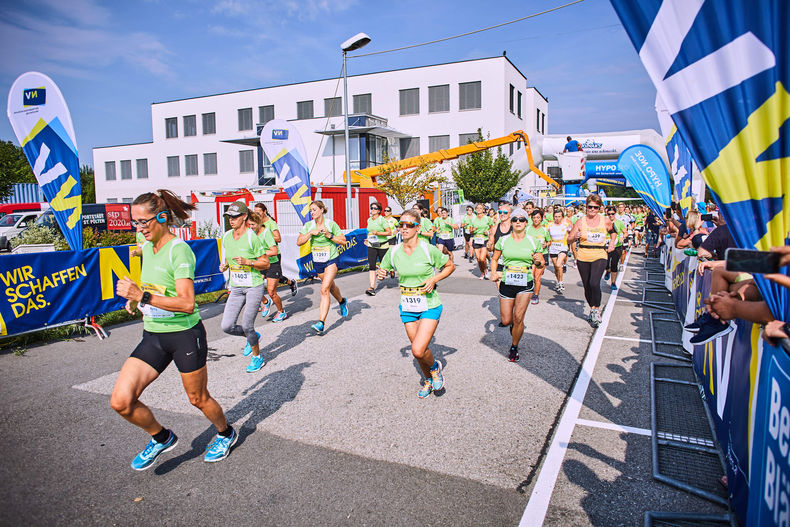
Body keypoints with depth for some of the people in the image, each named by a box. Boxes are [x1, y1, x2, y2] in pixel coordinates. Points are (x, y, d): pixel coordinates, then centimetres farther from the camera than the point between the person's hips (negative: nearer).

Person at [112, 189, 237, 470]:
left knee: (198, 398, 11)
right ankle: (161, 438, 22)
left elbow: (187, 303, -27)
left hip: (185, 334, -7)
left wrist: (142, 296, -28)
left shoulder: (179, 250, -18)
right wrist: (136, 300, 12)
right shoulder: (147, 247, 7)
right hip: (153, 336, 7)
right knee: (121, 401, -5)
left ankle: (226, 434, 41)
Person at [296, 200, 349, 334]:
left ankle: (321, 323, -20)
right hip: (317, 262, 5)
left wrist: (329, 235, -18)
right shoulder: (308, 225, 1)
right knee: (331, 286, 23)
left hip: (331, 260, -5)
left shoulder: (331, 224, -8)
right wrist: (311, 233, -18)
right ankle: (342, 302, 55)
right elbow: (299, 242, -6)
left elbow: (343, 241, -5)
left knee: (324, 290, -17)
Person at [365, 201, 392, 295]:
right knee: (371, 266, -10)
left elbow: (389, 232, -12)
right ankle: (372, 288, -15)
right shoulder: (369, 220, 9)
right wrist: (369, 238, 13)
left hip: (382, 246, -4)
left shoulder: (382, 220, -10)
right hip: (371, 246, 4)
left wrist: (378, 233, -23)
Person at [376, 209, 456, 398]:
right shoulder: (393, 252, -3)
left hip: (429, 306, -4)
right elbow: (382, 270, 13)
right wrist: (381, 273, -11)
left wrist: (434, 279, -15)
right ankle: (428, 380, 41)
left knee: (418, 351, -16)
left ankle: (435, 368, 19)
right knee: (419, 349, 13)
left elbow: (450, 266, 0)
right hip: (407, 307, 4)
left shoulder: (429, 250, -14)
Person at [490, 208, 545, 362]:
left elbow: (542, 263, 8)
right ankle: (513, 324, 41)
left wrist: (538, 262, -16)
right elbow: (494, 259, 10)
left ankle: (514, 347, 13)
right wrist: (493, 273, -8)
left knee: (518, 318, -10)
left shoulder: (533, 242, 1)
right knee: (506, 320, 3)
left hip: (525, 284, -1)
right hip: (506, 283, 1)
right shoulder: (503, 240, 1)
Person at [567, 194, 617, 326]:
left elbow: (613, 232, 23)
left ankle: (597, 309, -5)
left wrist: (612, 243, 10)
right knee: (587, 286, 8)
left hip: (599, 256, -2)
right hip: (583, 257, 2)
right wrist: (575, 236, -17)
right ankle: (592, 309, 29)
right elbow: (569, 239, 3)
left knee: (594, 283, -22)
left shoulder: (605, 221, 2)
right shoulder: (580, 222, 1)